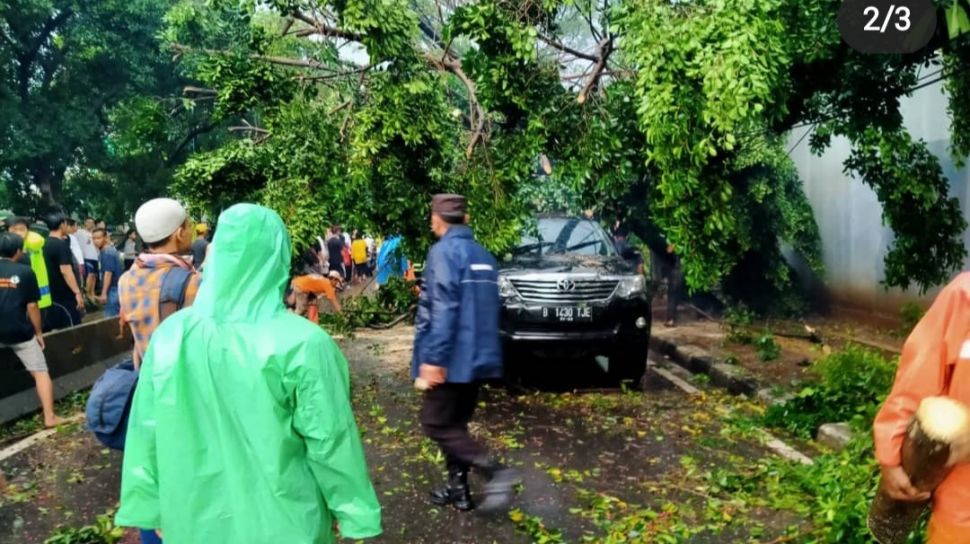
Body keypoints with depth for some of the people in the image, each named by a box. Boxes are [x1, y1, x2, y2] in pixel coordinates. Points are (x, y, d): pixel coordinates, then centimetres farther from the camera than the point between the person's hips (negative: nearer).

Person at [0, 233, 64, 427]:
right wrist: (38, 332, 6)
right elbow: (32, 306, -4)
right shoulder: (25, 272, -4)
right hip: (20, 332, -2)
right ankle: (50, 416, 3)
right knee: (40, 372, 5)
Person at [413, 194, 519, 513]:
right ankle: (458, 489, 23)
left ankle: (494, 471, -12)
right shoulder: (484, 255, 13)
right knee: (455, 423, 18)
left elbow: (444, 308, -22)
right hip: (478, 356, 8)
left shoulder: (444, 251, -13)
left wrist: (433, 359, -23)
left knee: (436, 424, 0)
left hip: (453, 358, -8)